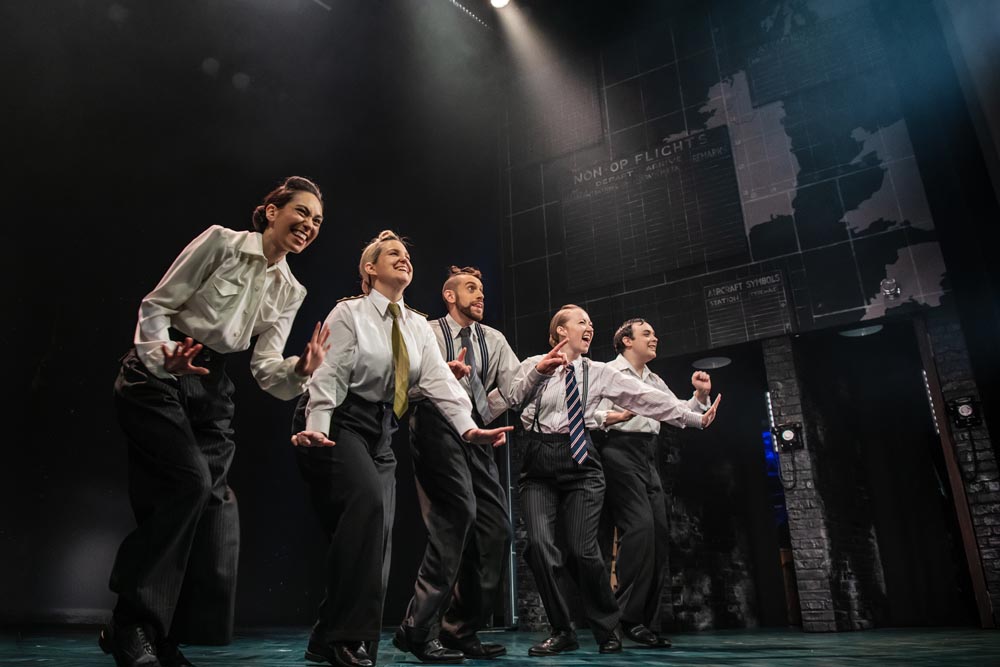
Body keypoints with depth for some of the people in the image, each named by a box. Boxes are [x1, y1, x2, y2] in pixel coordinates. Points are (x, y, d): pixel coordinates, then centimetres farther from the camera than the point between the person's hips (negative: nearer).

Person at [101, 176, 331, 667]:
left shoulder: (290, 291, 8)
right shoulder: (221, 241, -6)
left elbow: (266, 368, 1)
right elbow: (157, 304, -5)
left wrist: (300, 369, -21)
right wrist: (165, 355, -23)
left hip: (210, 391, 6)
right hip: (156, 378, -5)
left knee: (212, 499, -3)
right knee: (190, 480, -23)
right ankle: (132, 628, -8)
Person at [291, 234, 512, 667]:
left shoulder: (419, 327, 12)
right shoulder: (349, 313, -2)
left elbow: (439, 380, 0)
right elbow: (328, 375, -11)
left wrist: (468, 428, -16)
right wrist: (315, 429, -27)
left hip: (381, 432, 7)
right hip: (339, 424, -6)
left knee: (378, 535, -1)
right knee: (368, 499, -29)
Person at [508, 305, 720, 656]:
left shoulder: (597, 373, 12)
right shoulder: (533, 365, 8)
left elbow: (646, 396, 7)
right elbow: (511, 398, -9)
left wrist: (694, 417, 2)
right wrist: (538, 372, -24)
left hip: (580, 460, 0)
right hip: (539, 462, 0)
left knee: (582, 549, -9)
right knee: (539, 544, -14)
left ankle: (608, 628, 18)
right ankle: (562, 631, 8)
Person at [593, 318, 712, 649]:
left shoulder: (655, 381, 24)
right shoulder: (609, 372, 1)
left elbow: (681, 416, 22)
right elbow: (595, 415, -9)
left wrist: (701, 395, 6)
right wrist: (615, 417, -29)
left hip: (648, 456, 8)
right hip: (619, 451, -8)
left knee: (659, 532, 1)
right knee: (640, 525, -20)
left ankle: (647, 621, 8)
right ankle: (629, 618, -14)